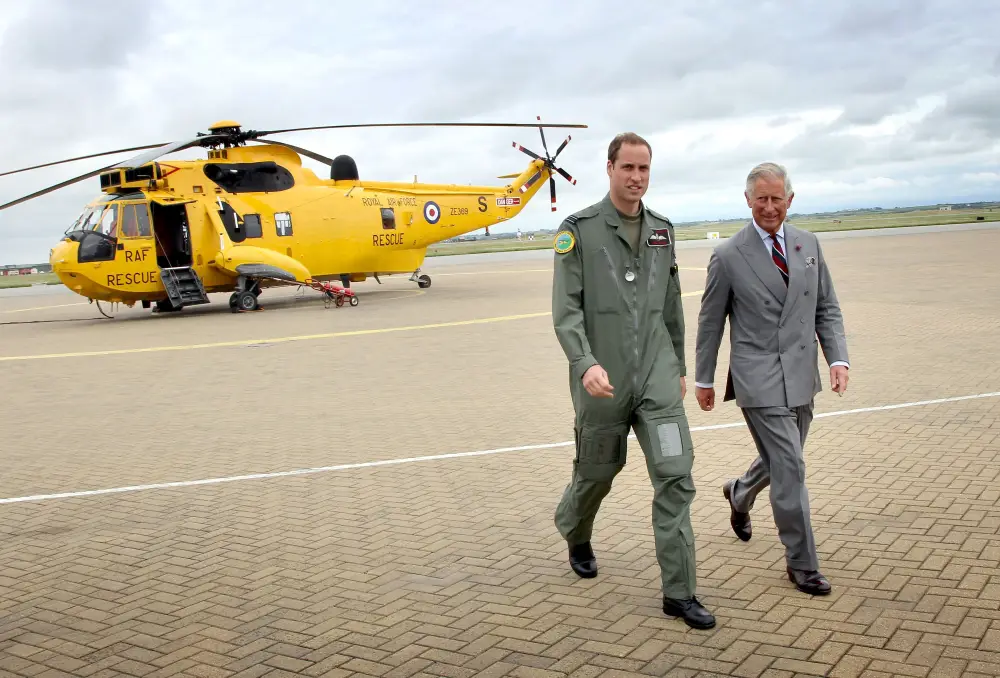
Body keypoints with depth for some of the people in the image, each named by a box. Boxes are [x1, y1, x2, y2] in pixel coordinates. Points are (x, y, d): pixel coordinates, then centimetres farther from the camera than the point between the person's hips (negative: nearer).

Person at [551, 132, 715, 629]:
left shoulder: (662, 230, 10)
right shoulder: (578, 230, -6)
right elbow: (566, 309, -12)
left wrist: (679, 366, 19)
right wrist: (586, 363, -26)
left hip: (656, 375, 3)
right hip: (602, 379, -3)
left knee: (675, 475, -6)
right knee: (597, 471, 14)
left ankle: (678, 592, 1)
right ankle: (575, 535, 47)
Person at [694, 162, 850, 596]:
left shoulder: (808, 245, 6)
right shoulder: (728, 257, -8)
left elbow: (827, 308, 10)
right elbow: (710, 323, 0)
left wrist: (837, 358, -4)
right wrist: (703, 379, 5)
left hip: (802, 375, 6)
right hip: (760, 380, -5)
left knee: (781, 459, 20)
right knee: (789, 469, -5)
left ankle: (740, 494, 51)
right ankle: (802, 564, 9)